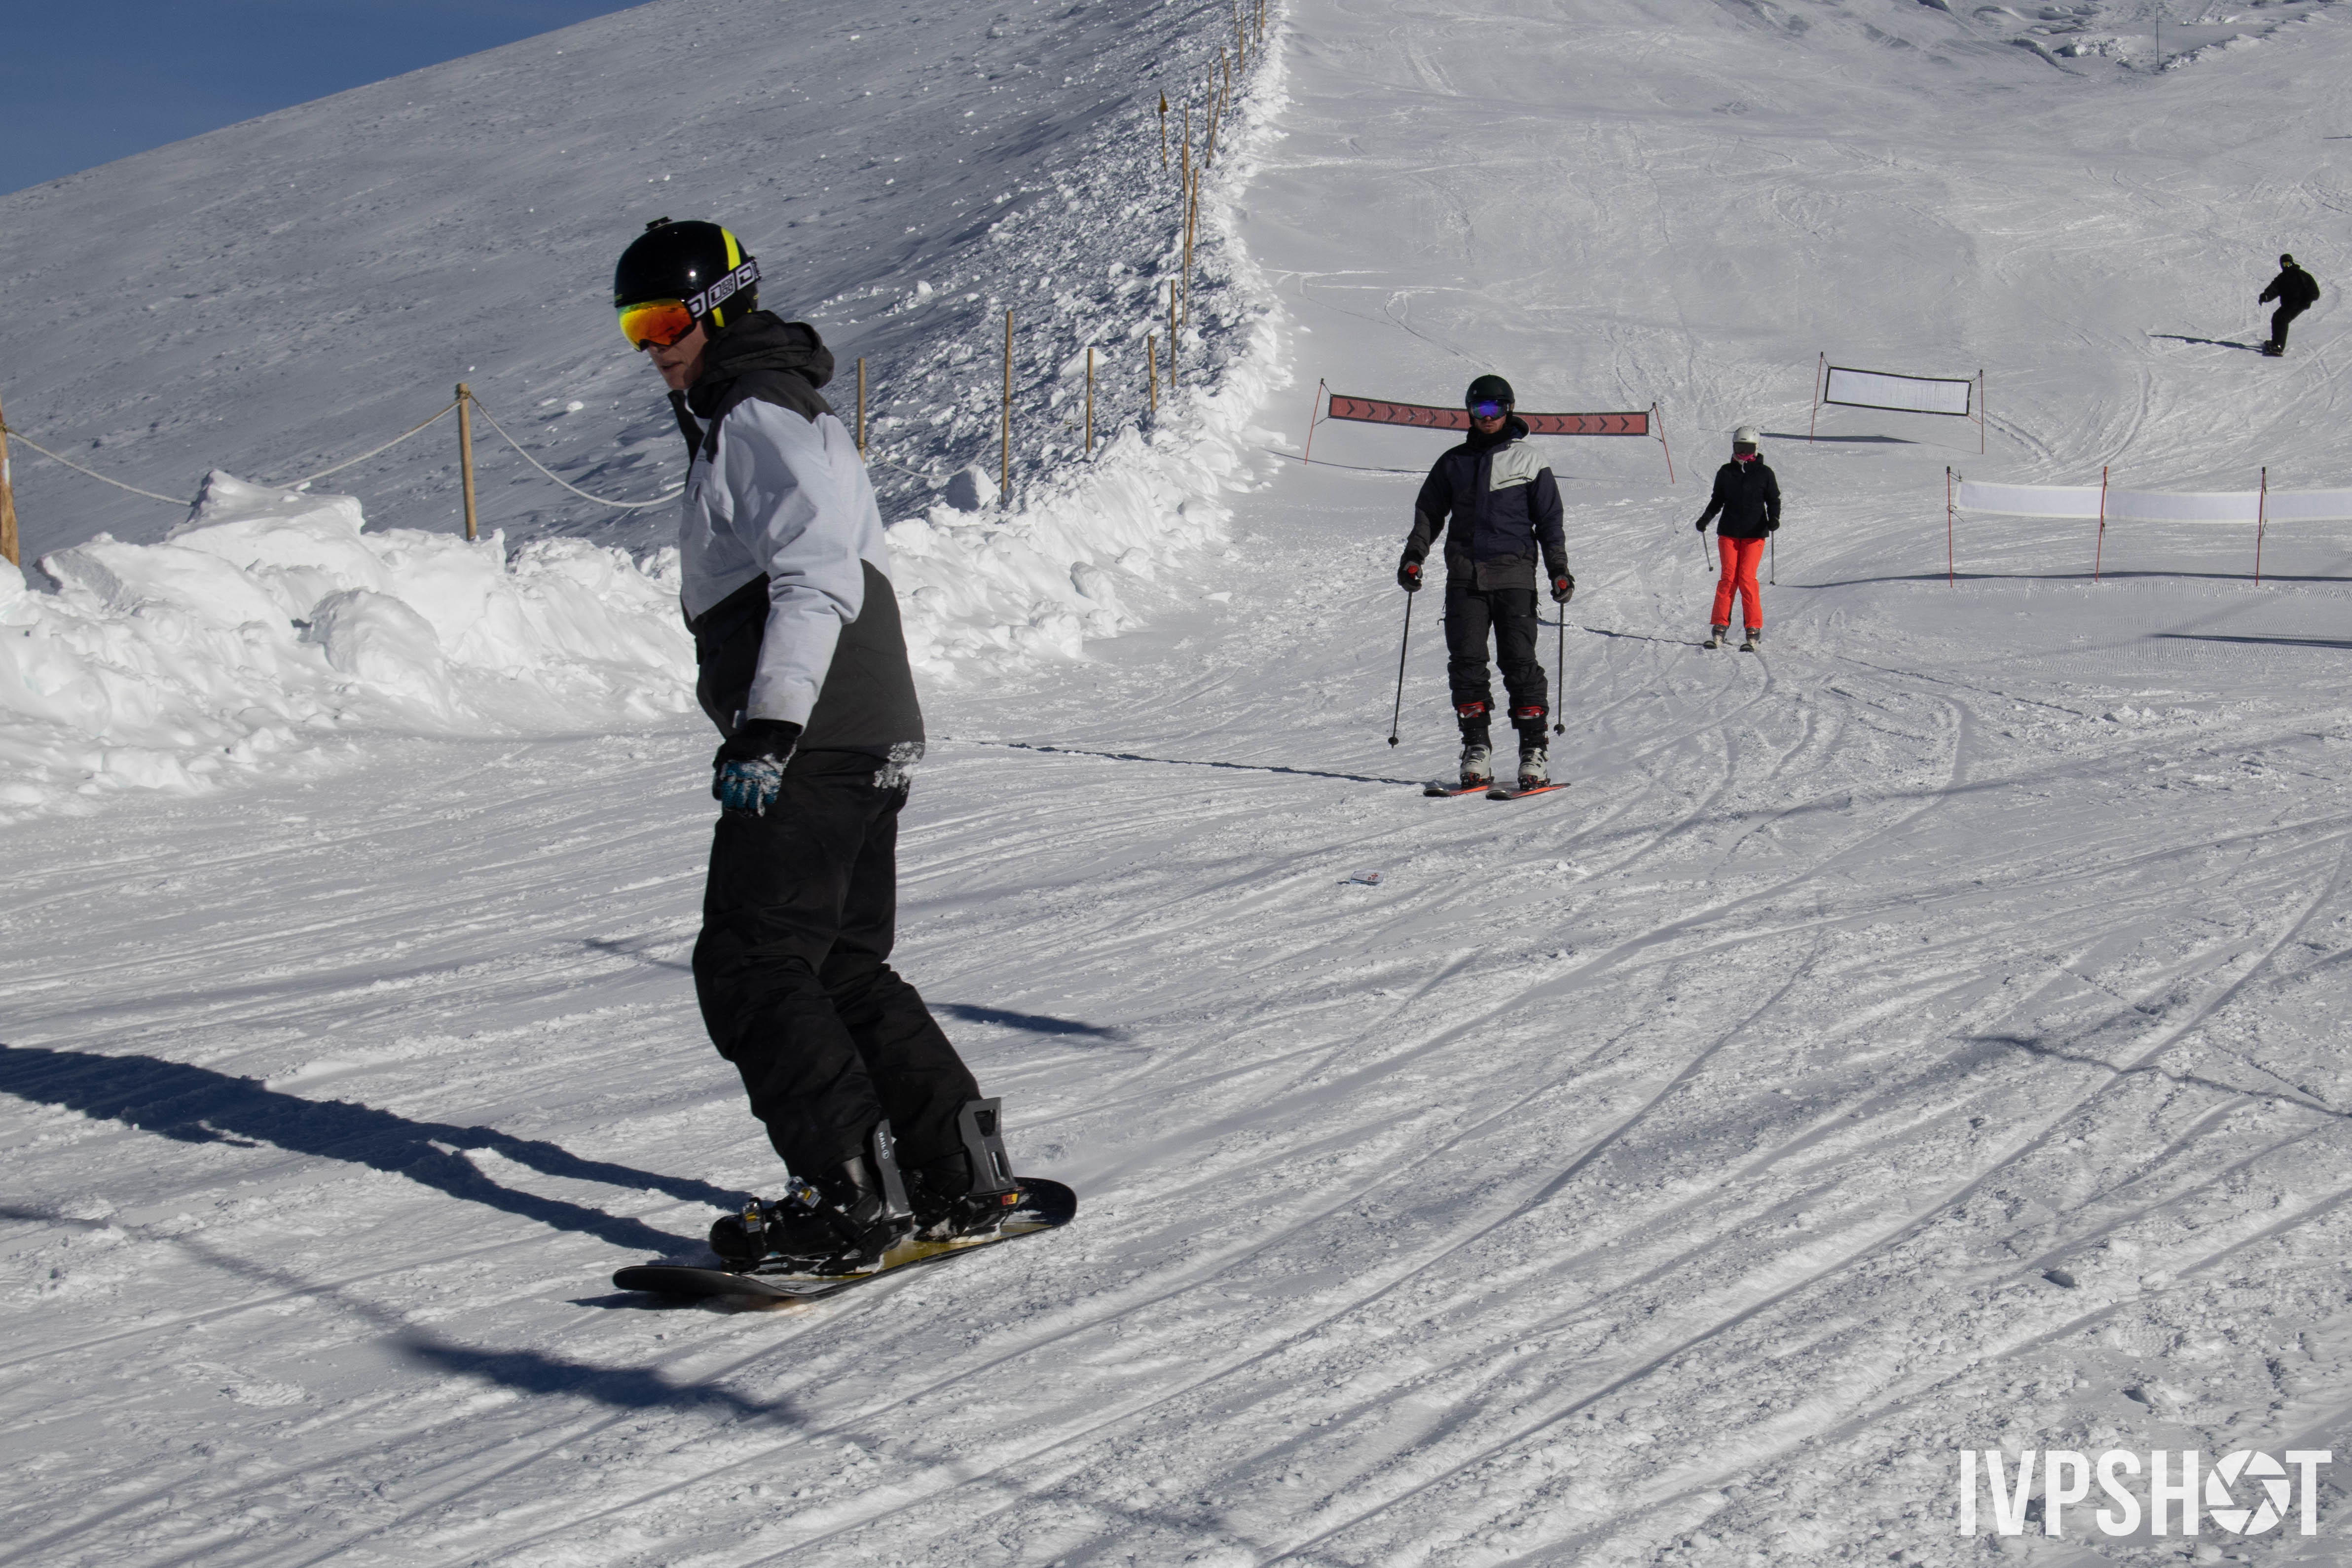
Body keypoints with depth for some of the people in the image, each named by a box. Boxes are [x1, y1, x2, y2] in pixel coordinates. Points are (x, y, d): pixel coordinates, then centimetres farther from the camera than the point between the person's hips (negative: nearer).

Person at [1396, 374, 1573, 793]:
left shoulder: (1527, 460, 9)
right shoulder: (1453, 463, 15)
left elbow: (1549, 519, 9)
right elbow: (1429, 513, 18)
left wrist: (1559, 569, 0)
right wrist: (1413, 557, 3)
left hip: (1514, 573, -2)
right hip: (1465, 574, 2)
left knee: (1520, 661, -8)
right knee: (1466, 662, -5)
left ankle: (1534, 750, -5)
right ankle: (1476, 748, 0)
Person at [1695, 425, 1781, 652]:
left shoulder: (1764, 473, 3)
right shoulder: (1726, 472, 9)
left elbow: (1773, 500, 6)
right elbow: (1718, 499, 17)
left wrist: (1774, 519, -13)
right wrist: (1706, 518, 1)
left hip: (1755, 534, -2)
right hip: (1728, 532, 2)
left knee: (1746, 578, -11)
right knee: (1728, 577, -7)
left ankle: (1754, 631, -6)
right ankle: (1719, 628, -5)